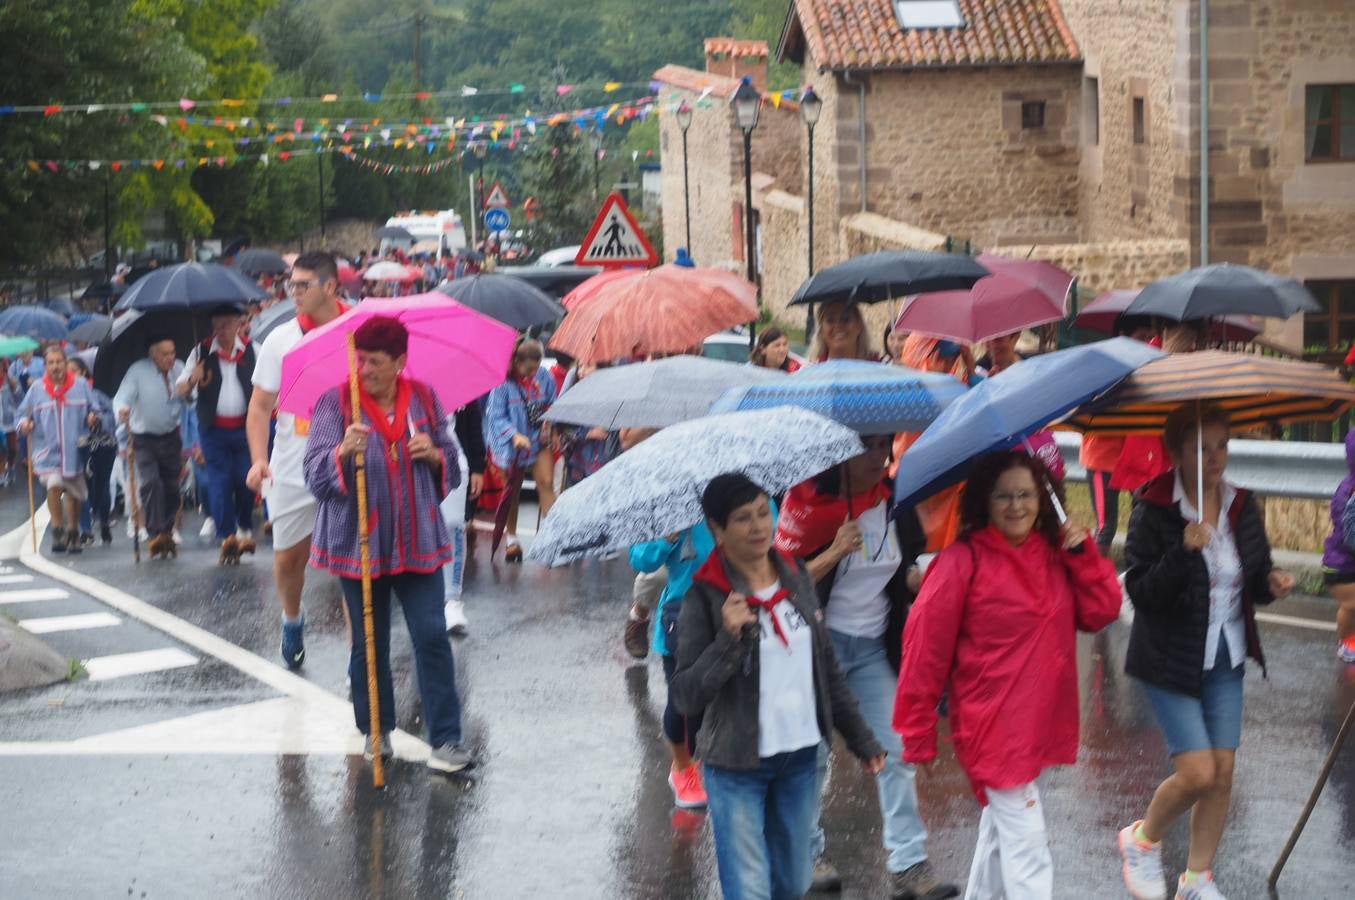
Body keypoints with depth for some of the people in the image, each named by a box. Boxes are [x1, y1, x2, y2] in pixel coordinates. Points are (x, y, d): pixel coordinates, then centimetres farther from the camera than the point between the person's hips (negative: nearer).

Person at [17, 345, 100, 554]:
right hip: (48, 451, -2)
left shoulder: (81, 386, 1)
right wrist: (24, 424, -13)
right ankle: (57, 531, -11)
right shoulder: (36, 389, 2)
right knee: (53, 485, -23)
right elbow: (23, 414, 8)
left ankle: (73, 534, 30)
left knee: (74, 494, 12)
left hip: (75, 450, 2)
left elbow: (93, 411, 8)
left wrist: (93, 419, -14)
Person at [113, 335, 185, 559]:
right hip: (144, 438, -4)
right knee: (150, 483, -19)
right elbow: (123, 395, -25)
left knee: (171, 486, 8)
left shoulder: (179, 369, 0)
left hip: (171, 437, 4)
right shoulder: (138, 371, -14)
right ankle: (156, 534, -20)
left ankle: (167, 531, 24)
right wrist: (122, 409, -44)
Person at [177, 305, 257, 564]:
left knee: (246, 481, -1)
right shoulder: (201, 352, 3)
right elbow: (182, 391, 3)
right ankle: (226, 536, 2)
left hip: (245, 427, 0)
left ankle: (245, 529, 19)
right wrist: (192, 380, -20)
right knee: (219, 482, -3)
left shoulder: (252, 350, 3)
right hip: (214, 430, 0)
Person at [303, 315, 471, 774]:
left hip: (418, 541, 1)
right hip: (360, 542, -1)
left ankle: (446, 739, -2)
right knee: (369, 643, 8)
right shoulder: (336, 403, -4)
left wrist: (435, 454, -9)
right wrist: (343, 452, -30)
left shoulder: (423, 398, 5)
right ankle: (375, 732, 24)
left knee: (432, 635, -6)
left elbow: (453, 467, 14)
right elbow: (316, 477, -10)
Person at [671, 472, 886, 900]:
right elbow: (685, 697, -16)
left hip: (800, 756, 5)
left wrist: (860, 739, 14)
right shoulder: (705, 599, -13)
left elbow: (827, 667, 13)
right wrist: (727, 638, -28)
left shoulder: (796, 579, 3)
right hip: (737, 767, -5)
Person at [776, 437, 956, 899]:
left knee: (896, 752, -2)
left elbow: (909, 574, 13)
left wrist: (923, 576, -9)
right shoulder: (812, 501, -9)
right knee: (814, 753, 4)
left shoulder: (897, 501, 3)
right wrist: (835, 553, -26)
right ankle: (811, 853, 19)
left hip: (876, 646, 4)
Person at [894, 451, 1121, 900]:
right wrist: (919, 736, -9)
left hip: (1043, 724, 7)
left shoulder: (1055, 555, 8)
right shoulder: (963, 561, -13)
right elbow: (925, 649, -11)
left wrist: (1083, 554, -10)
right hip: (994, 726, -7)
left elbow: (1101, 612, 2)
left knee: (1000, 833, 23)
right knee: (1027, 851, -10)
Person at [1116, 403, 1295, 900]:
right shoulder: (1154, 510, -15)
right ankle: (1143, 840, 19)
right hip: (1172, 659, -5)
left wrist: (1270, 583, -11)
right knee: (1198, 772, -10)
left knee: (1223, 771, 4)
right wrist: (1183, 552, -33)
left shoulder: (1241, 506, 1)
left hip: (1226, 657, 5)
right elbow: (1139, 592, -19)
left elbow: (1252, 578, 12)